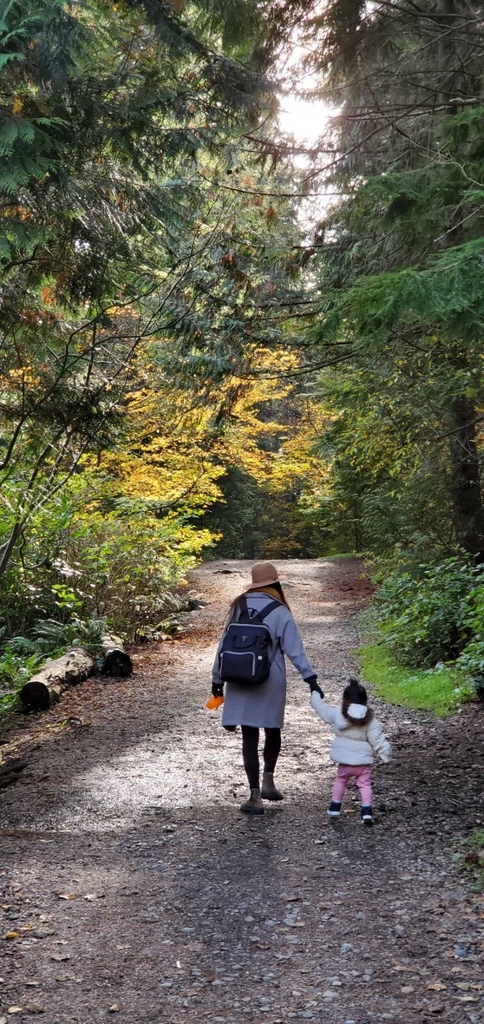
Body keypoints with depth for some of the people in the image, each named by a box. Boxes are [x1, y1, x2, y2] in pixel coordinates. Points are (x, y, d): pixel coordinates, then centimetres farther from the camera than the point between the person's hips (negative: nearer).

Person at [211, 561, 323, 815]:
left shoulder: (238, 606, 0)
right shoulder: (280, 612, -8)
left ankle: (255, 796, 4)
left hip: (241, 682, 2)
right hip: (270, 683, -1)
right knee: (272, 731, 22)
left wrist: (218, 677, 12)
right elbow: (295, 650, -12)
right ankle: (268, 781, 14)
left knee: (249, 737, 4)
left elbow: (225, 644, 4)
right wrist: (311, 679, -10)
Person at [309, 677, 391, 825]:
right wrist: (386, 753, 2)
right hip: (363, 762, -1)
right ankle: (367, 811, -5)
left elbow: (321, 707, 6)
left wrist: (315, 694, 22)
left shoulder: (337, 715, -7)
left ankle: (335, 807, 27)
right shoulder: (370, 719, -7)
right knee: (365, 785, 9)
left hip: (344, 761, 1)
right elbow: (378, 739, -8)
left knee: (340, 781, 23)